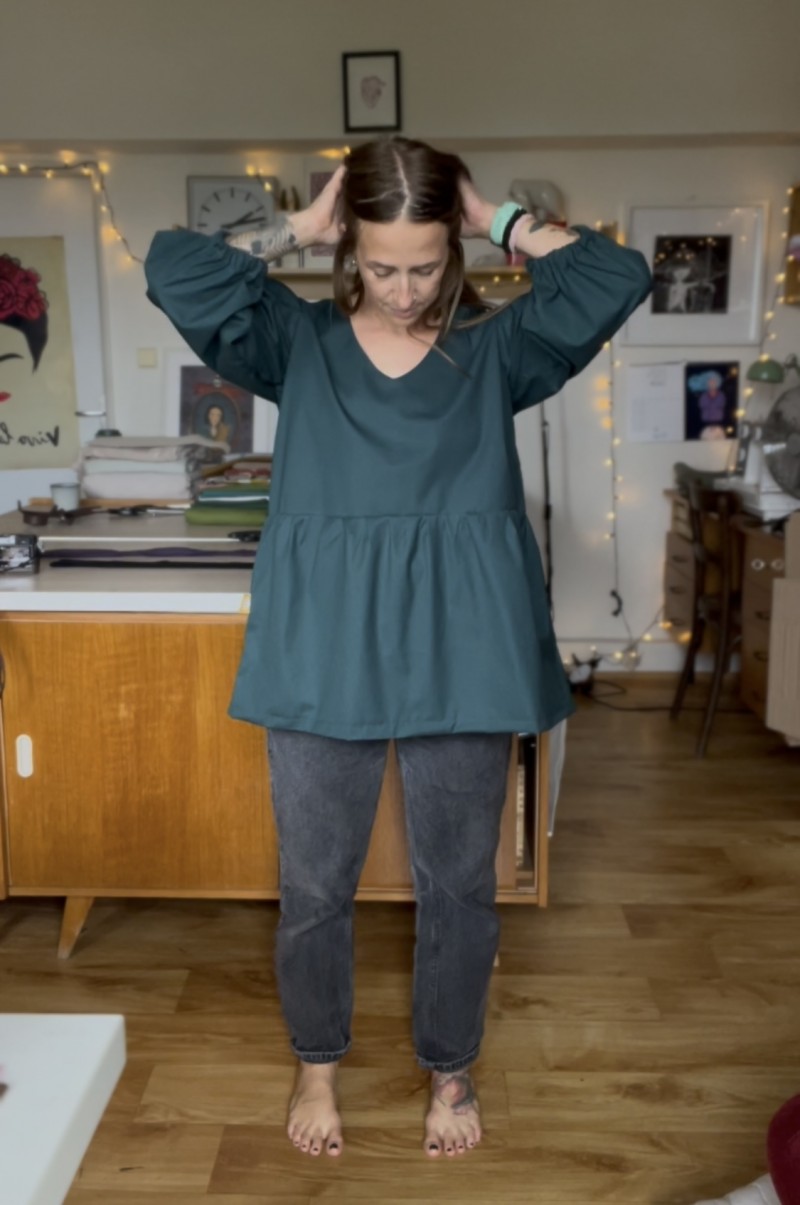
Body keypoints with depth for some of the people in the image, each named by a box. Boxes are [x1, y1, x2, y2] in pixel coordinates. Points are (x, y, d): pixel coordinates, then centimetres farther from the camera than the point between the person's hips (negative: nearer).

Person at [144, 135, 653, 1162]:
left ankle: (451, 1070, 39)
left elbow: (617, 278, -7)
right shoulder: (299, 342, 5)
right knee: (314, 885, 13)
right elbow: (176, 271, -7)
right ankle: (317, 1063, 40)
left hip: (462, 657, 0)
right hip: (324, 657, 0)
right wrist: (299, 228, 0)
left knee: (458, 886, 13)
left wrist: (499, 221, 1)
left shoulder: (494, 349, 5)